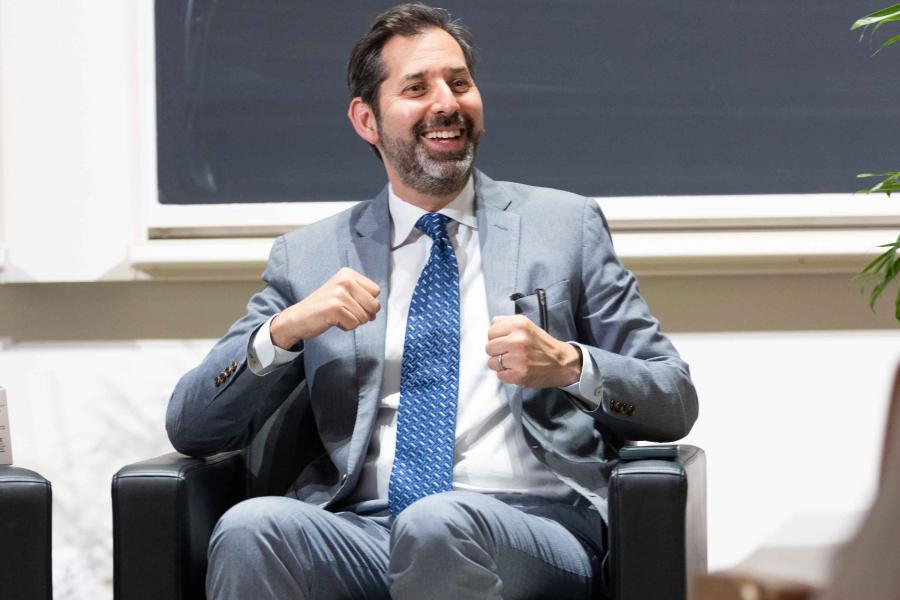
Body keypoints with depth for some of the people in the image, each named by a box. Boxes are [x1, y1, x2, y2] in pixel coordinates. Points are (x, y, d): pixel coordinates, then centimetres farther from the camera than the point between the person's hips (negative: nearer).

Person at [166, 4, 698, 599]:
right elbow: (191, 430, 13)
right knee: (250, 529, -32)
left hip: (532, 524, -1)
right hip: (359, 525, 2)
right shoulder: (308, 256, 18)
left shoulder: (566, 226, 16)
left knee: (440, 524, -37)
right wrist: (283, 330, -6)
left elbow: (676, 404, 12)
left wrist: (569, 365, -9)